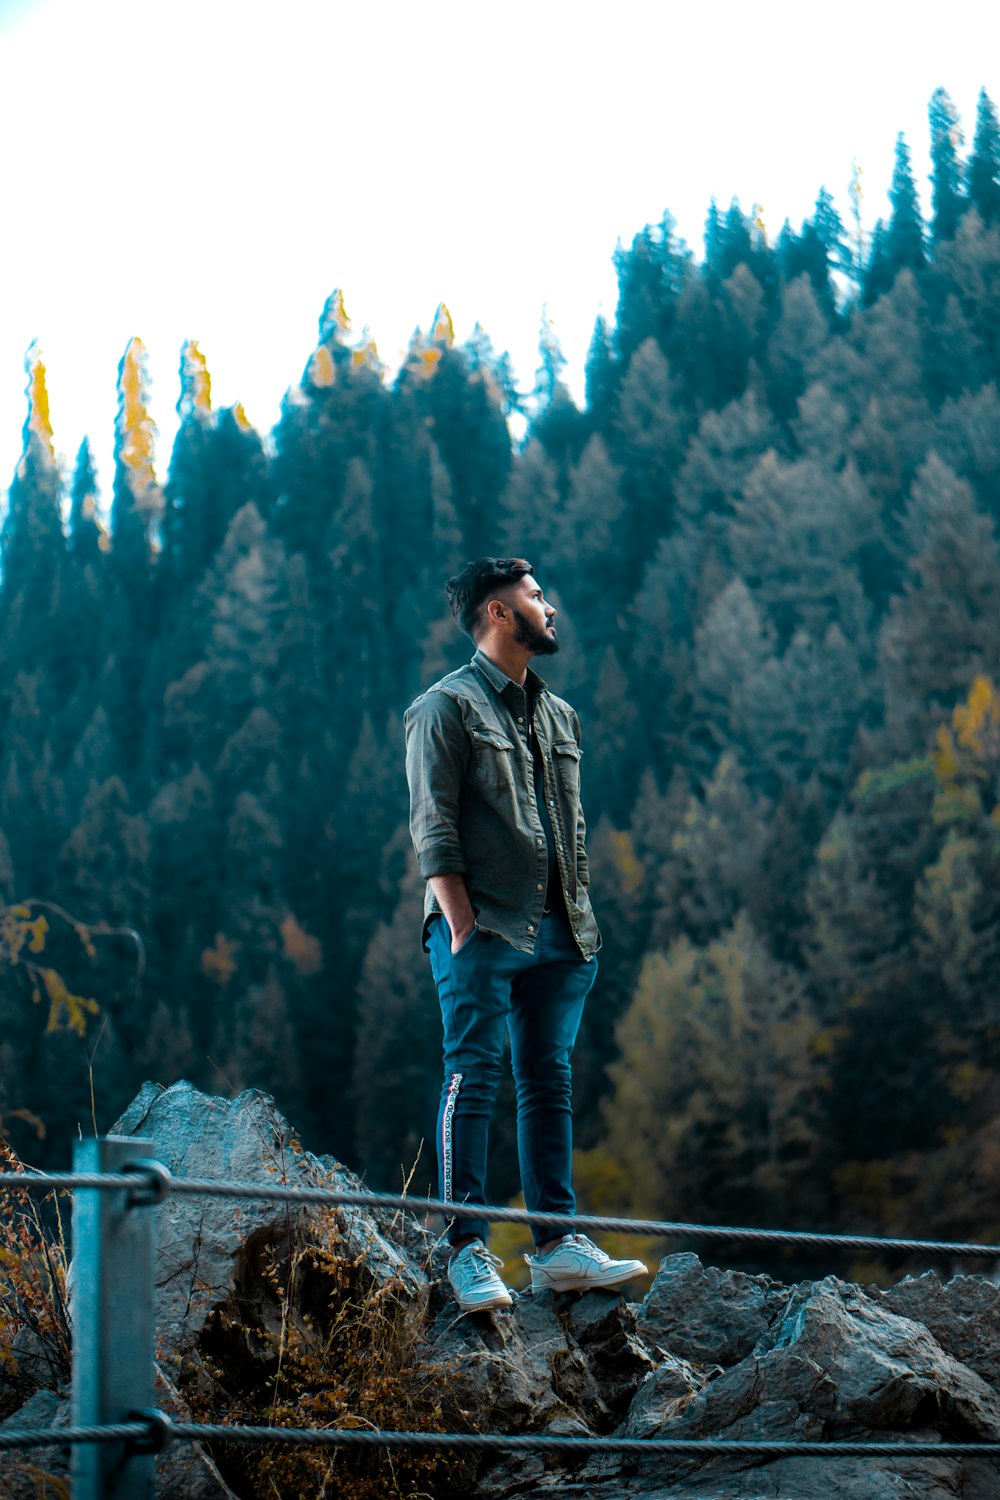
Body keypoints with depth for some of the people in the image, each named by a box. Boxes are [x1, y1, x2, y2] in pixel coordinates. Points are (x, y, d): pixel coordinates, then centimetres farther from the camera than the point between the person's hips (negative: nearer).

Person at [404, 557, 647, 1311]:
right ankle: (468, 1250, -6)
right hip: (483, 926, -7)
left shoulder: (559, 715, 21)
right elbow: (434, 829, -7)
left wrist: (582, 917, 12)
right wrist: (461, 925, -15)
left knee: (550, 1083, 5)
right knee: (473, 1079, -7)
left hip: (558, 930, 7)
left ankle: (557, 1243, 7)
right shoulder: (448, 706, -1)